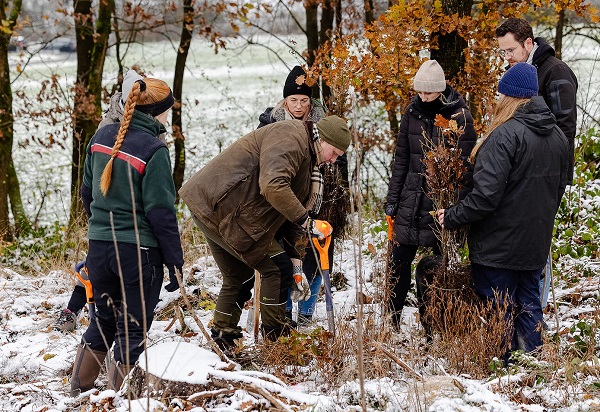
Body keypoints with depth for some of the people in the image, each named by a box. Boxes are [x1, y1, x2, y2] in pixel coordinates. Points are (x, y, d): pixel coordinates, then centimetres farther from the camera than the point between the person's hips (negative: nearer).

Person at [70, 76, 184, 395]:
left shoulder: (101, 138, 5)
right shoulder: (153, 150, -16)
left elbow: (87, 192, 15)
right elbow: (161, 211, -17)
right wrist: (175, 262, -11)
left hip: (99, 247, 7)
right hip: (138, 251, -7)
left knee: (105, 320, 21)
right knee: (133, 329, 5)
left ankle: (78, 391, 25)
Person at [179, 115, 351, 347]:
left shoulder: (308, 161, 20)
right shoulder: (290, 138, -14)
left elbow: (290, 215, 22)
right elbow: (273, 185, -30)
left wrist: (295, 263, 16)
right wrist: (305, 221, -24)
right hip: (223, 208, -11)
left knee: (238, 277, 20)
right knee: (277, 268, -6)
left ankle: (222, 340, 27)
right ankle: (275, 337, 2)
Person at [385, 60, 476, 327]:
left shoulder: (459, 117, -8)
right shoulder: (413, 113, 5)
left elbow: (466, 166, -10)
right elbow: (401, 159, 12)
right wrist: (392, 199, 9)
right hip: (411, 202, 4)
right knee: (399, 263, 5)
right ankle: (391, 323, 15)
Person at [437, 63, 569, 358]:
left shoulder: (505, 135, -21)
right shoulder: (558, 136, 6)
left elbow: (485, 195, -25)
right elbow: (560, 186, 18)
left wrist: (451, 218, -12)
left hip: (498, 245, -7)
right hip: (536, 244, 7)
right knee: (528, 305, 16)